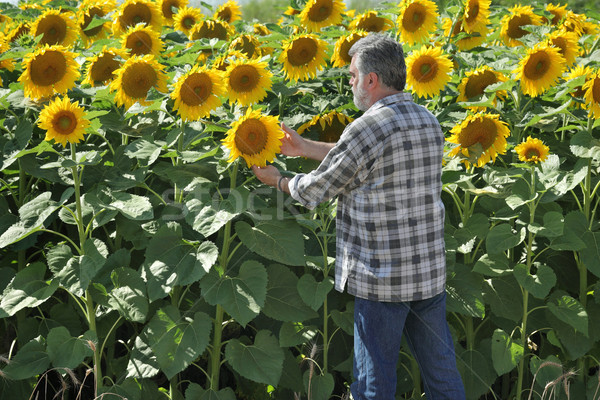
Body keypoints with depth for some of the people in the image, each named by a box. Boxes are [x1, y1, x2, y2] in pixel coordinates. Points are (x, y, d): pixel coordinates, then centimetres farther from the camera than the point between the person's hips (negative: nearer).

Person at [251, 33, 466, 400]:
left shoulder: (366, 128, -17)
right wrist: (304, 146, 22)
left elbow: (317, 189, -6)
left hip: (383, 280, -7)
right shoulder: (429, 122, 7)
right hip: (431, 271, 7)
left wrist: (278, 180, 15)